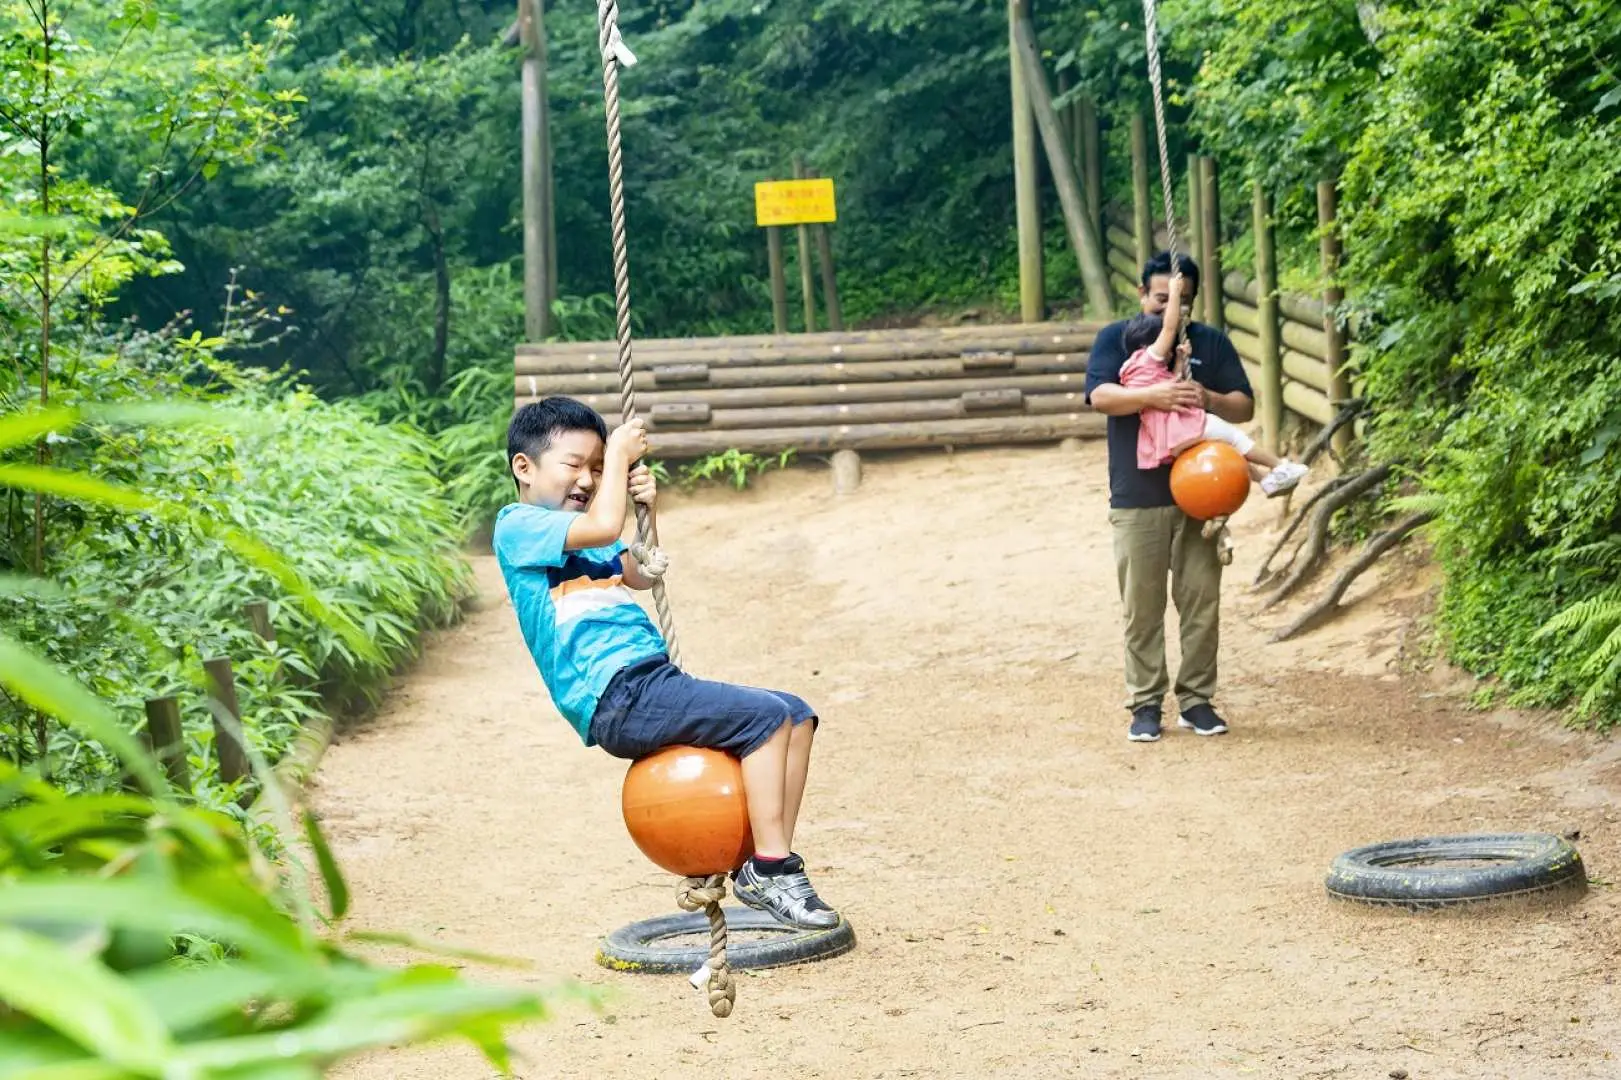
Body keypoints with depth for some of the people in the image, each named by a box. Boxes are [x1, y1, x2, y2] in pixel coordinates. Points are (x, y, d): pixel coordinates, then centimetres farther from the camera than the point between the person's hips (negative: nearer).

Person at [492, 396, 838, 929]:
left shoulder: (581, 534, 25)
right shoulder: (518, 526, -4)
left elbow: (639, 575, 28)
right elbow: (603, 525, -18)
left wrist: (646, 509, 12)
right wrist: (619, 453, -3)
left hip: (656, 685, 10)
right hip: (617, 700, -10)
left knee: (797, 716, 3)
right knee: (767, 716, -20)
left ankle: (772, 862, 1)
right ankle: (769, 871, -16)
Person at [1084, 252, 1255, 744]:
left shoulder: (1211, 342, 11)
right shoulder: (1116, 338, 5)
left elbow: (1245, 407, 7)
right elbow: (1100, 394, -11)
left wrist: (1208, 399, -14)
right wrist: (1153, 395, -26)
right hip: (1137, 499, -2)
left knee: (1202, 602, 3)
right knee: (1142, 606, 1)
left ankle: (1196, 698, 13)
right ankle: (1145, 703, 9)